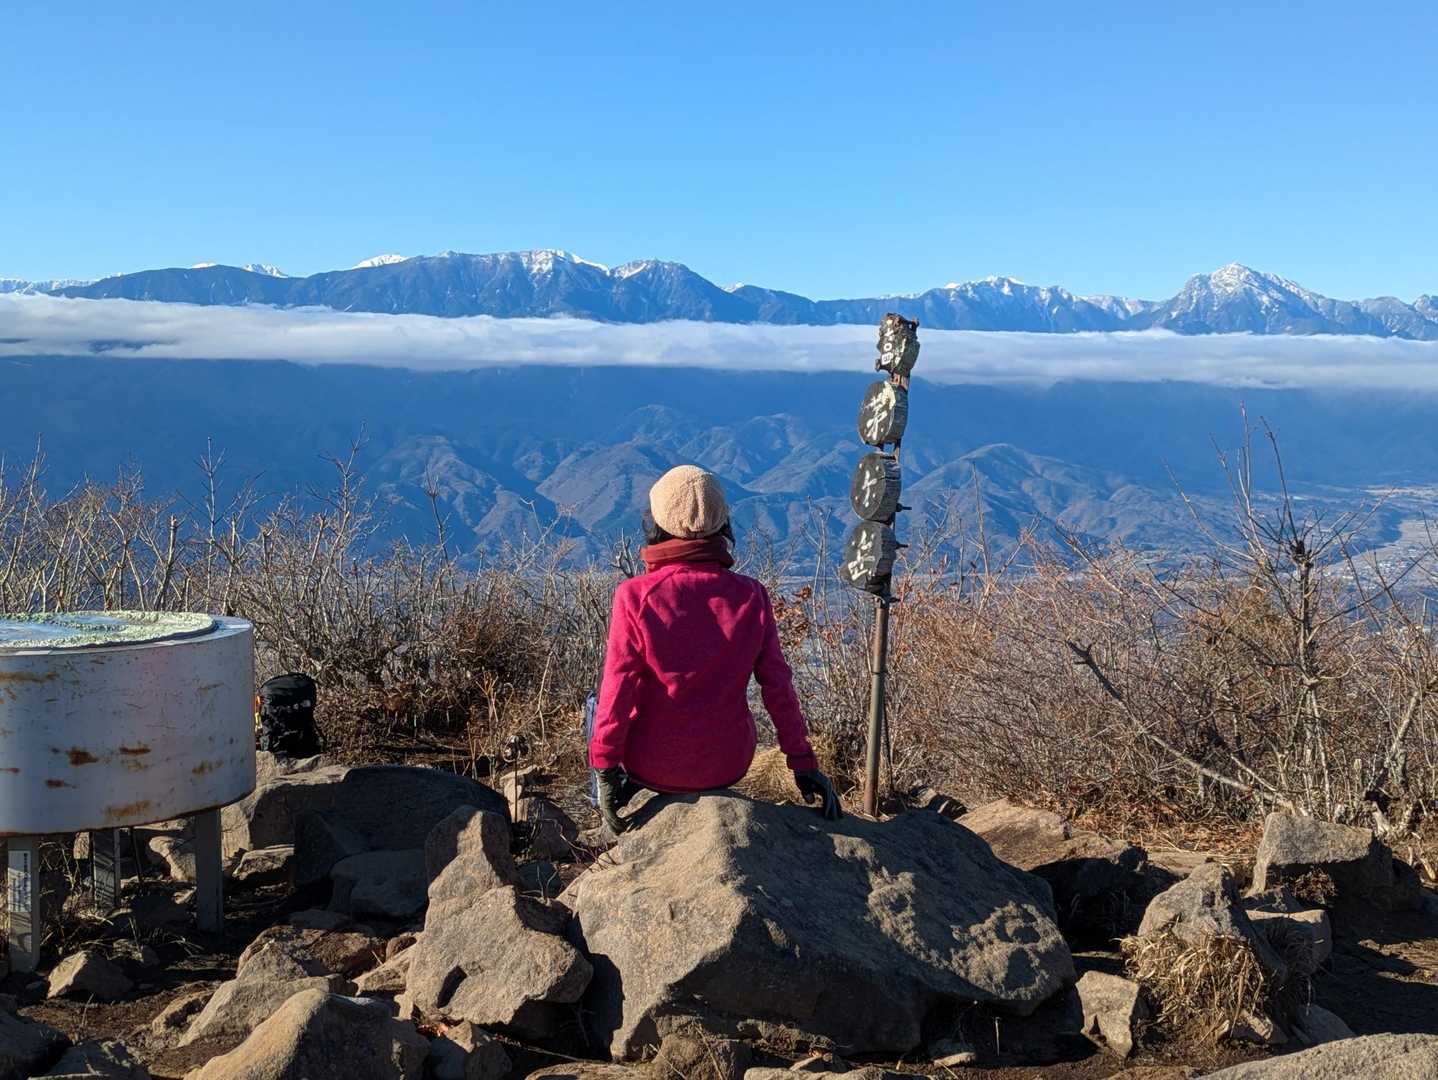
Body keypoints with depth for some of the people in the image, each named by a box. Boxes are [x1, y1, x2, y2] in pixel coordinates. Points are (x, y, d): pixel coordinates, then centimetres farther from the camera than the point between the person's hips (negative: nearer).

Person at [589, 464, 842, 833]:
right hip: (727, 766, 3)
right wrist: (804, 763, 4)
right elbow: (779, 689, -6)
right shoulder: (751, 596, -10)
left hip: (651, 766, -2)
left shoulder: (635, 596, -18)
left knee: (600, 706, 28)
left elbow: (618, 693, -17)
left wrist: (605, 772, -6)